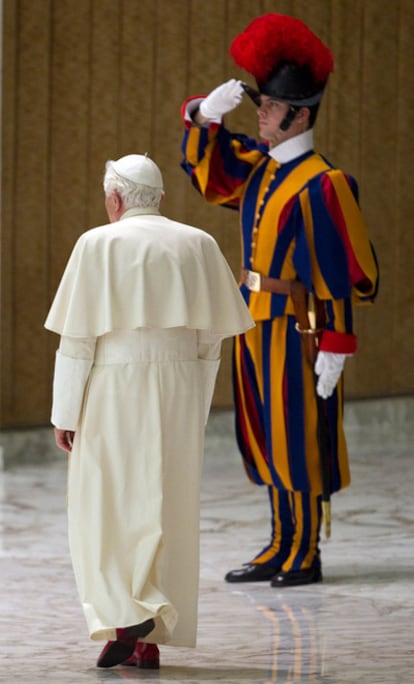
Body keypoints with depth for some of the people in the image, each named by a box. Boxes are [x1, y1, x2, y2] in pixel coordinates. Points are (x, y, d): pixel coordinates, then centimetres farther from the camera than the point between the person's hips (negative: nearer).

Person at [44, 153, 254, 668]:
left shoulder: (99, 245, -6)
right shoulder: (199, 246, 6)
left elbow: (78, 339, -8)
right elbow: (211, 339, 7)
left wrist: (64, 414, -2)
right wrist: (196, 410, 15)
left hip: (113, 392, -4)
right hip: (179, 392, 4)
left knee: (106, 507, 4)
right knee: (165, 508, 9)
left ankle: (123, 617, -14)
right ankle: (149, 640, 9)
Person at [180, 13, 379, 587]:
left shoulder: (322, 184, -16)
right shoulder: (258, 166, 7)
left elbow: (341, 271, -17)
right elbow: (202, 160, 21)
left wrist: (335, 348, -19)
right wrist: (206, 113, 0)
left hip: (295, 329, -8)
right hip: (256, 324, 8)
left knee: (299, 441, 0)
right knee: (268, 440, 13)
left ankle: (305, 556, 8)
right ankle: (282, 548, 22)